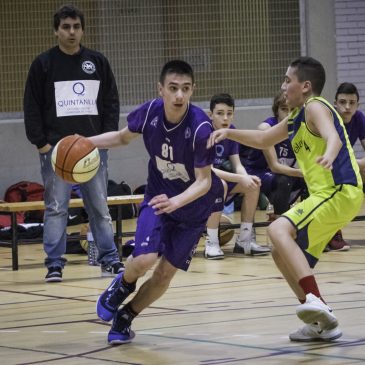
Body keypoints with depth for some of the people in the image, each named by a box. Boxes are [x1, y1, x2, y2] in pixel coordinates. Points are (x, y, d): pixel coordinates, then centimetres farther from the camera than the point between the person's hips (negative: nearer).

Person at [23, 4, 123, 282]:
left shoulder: (98, 62, 8)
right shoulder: (43, 64, 1)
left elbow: (111, 102, 10)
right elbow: (32, 107, 0)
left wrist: (108, 137, 0)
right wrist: (40, 142, -7)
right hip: (56, 147, -2)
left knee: (100, 207, 6)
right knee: (56, 208, -1)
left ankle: (110, 260, 11)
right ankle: (55, 264, 3)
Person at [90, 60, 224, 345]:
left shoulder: (200, 127, -30)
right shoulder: (150, 112, -18)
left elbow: (204, 181, -25)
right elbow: (123, 137, 5)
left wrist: (176, 201, -44)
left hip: (193, 205, -2)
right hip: (158, 197, 2)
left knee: (166, 272, 1)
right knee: (144, 260, -19)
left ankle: (124, 318, 25)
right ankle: (122, 287, 16)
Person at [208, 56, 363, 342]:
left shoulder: (315, 107, -8)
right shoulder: (298, 117, 20)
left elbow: (334, 138, -29)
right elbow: (263, 140, 33)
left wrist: (328, 155, -50)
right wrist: (229, 133, 20)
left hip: (340, 191, -10)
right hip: (329, 194, 10)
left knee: (279, 230, -27)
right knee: (283, 255, 14)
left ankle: (315, 299, -38)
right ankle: (322, 323, 14)